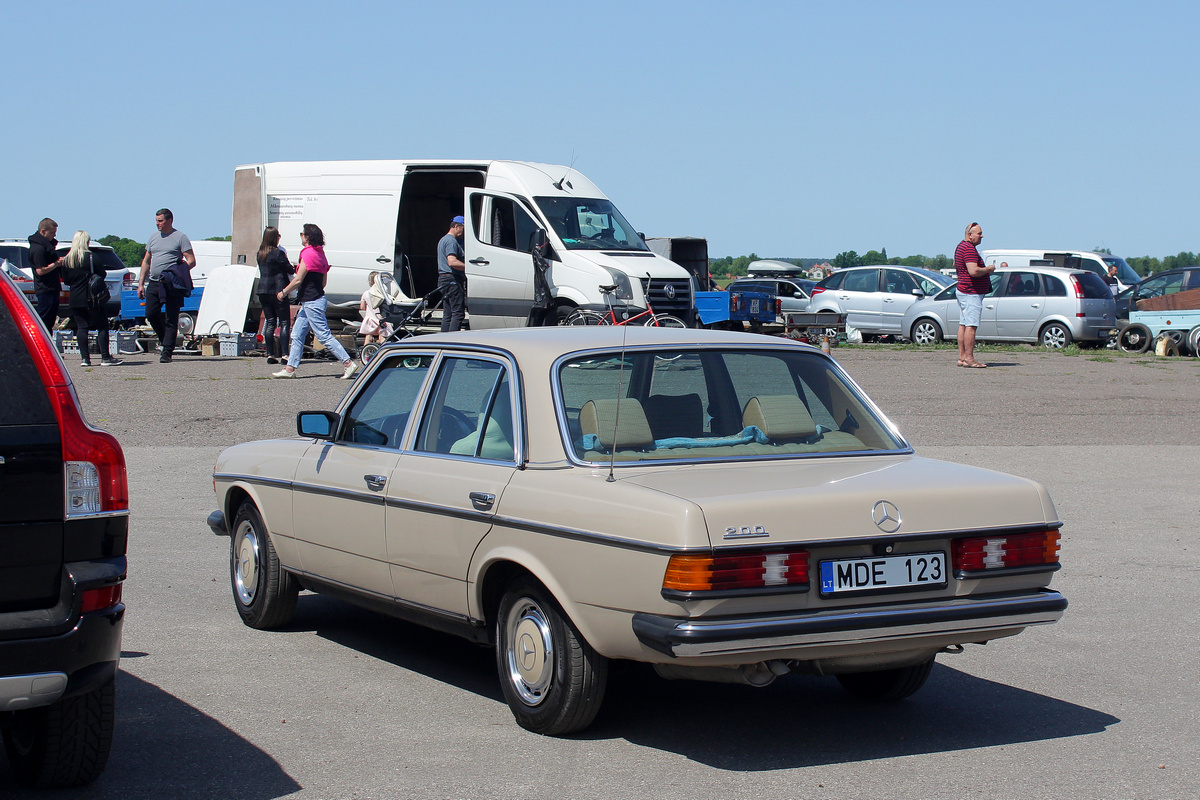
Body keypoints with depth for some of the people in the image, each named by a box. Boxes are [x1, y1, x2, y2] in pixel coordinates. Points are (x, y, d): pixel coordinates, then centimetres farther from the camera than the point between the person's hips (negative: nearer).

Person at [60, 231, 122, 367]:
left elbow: (65, 280, 8)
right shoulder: (90, 257, -10)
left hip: (74, 299, 5)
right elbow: (102, 274, -8)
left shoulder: (66, 260, 5)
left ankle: (85, 358, 3)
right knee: (102, 326, 1)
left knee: (81, 327, 8)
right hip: (91, 298, -5)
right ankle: (105, 357, -4)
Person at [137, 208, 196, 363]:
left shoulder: (180, 237, -1)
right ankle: (166, 341, 22)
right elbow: (146, 261, 21)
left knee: (171, 320, -3)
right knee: (151, 314, 1)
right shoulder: (153, 237, 17)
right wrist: (141, 283, 13)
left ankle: (167, 352, -2)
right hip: (153, 283, 6)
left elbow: (191, 261, -5)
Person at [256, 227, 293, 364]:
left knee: (270, 323, 9)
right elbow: (290, 270, -7)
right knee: (284, 323, -2)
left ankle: (270, 354, 6)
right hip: (278, 291, -6)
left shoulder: (260, 253, 9)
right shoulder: (278, 253, -12)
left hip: (263, 291, 6)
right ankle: (284, 354, -8)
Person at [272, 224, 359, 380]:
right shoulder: (320, 253, 14)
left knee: (324, 336, -9)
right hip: (317, 299, 10)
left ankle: (348, 364, -10)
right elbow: (323, 283, 17)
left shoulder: (308, 254, -15)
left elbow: (298, 280, -16)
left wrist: (283, 293, -4)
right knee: (297, 335, 11)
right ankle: (290, 368, 13)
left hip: (311, 302, -10)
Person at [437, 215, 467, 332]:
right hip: (453, 280, -11)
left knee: (447, 314, 10)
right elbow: (452, 262, -24)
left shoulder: (443, 240, 24)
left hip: (443, 279, 11)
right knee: (458, 313, -12)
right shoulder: (451, 241, -11)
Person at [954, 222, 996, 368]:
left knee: (963, 325, 10)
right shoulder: (970, 249, -17)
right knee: (971, 326, -11)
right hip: (971, 293, -11)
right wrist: (988, 269, -11)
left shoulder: (960, 246, 16)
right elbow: (974, 271, -28)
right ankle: (968, 358, -13)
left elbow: (955, 266, 32)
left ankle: (962, 357, 11)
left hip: (962, 290, 11)